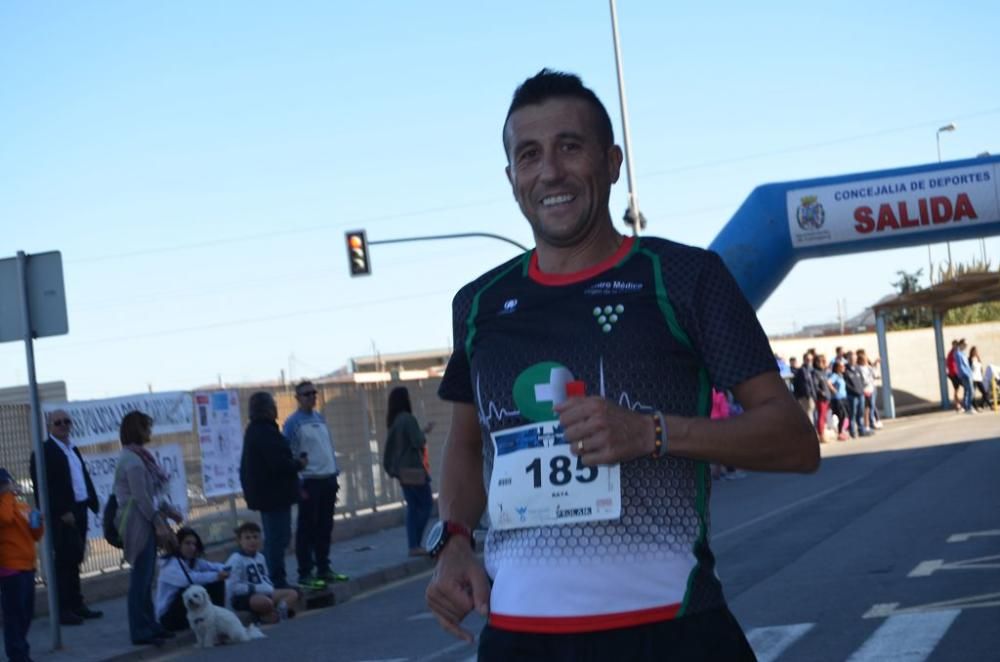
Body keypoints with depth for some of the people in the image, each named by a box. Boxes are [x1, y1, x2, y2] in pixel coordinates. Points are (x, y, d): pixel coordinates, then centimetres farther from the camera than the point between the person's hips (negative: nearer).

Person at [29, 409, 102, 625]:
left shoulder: (73, 449, 17)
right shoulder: (44, 451, -9)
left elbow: (85, 478, 16)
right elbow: (43, 486, -16)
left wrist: (94, 503, 6)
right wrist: (62, 512, -20)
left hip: (79, 511, 8)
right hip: (61, 515, -8)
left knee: (74, 559, 13)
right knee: (64, 560, -5)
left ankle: (76, 604, 20)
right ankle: (63, 609, -1)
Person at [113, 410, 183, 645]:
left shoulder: (139, 456, 14)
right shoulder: (132, 460, -16)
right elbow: (142, 497, -18)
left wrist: (170, 511, 18)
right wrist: (159, 523, -16)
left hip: (147, 522, 10)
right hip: (140, 523, -10)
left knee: (145, 577, 13)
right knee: (141, 578, -5)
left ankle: (149, 625, 20)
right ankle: (140, 632, -2)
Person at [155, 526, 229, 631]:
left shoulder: (194, 561, 6)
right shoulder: (170, 564, -20)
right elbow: (188, 579, -37)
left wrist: (223, 570, -29)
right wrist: (216, 576, -40)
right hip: (168, 615, -7)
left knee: (217, 583, -5)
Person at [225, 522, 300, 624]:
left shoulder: (260, 557, 13)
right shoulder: (235, 560, -15)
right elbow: (233, 587, -21)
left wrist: (269, 587, -1)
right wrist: (255, 588, -21)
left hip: (263, 593, 10)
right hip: (242, 597, -10)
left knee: (293, 594, 3)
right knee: (266, 602, -40)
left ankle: (279, 611, -25)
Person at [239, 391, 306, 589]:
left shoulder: (254, 430, 13)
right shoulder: (266, 433, -20)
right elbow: (281, 464, -25)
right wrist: (300, 464, -8)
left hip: (263, 494, 11)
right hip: (275, 495, -11)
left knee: (274, 539, 16)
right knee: (278, 538, -7)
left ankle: (276, 581, 20)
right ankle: (277, 581, -6)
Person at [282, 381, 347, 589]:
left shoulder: (320, 418, 13)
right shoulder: (293, 423, -8)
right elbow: (289, 455, -11)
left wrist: (334, 475, 13)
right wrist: (298, 485, -14)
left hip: (327, 479, 7)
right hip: (309, 482, -7)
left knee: (325, 527, 12)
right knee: (307, 529, -3)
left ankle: (324, 568, 20)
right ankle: (305, 573, 1)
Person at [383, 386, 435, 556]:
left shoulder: (394, 421, 11)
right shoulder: (408, 419, -16)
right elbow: (418, 442, -20)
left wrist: (423, 431, 20)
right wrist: (424, 432, 1)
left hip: (402, 469, 9)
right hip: (413, 468, -9)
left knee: (413, 506, 9)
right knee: (426, 503, -3)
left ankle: (413, 545, 6)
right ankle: (416, 544, -7)